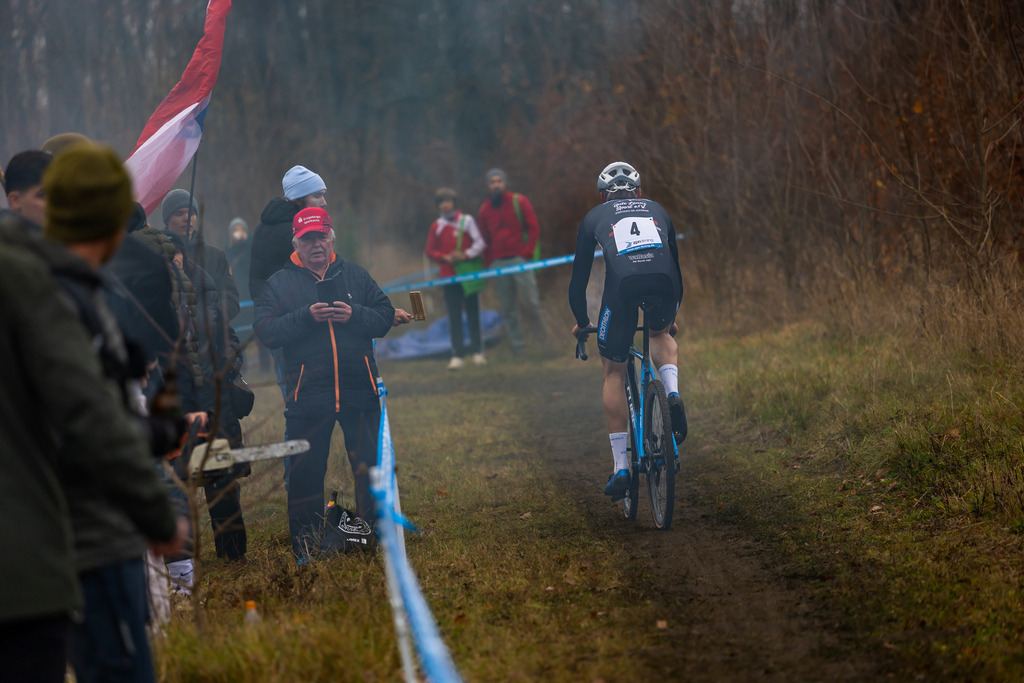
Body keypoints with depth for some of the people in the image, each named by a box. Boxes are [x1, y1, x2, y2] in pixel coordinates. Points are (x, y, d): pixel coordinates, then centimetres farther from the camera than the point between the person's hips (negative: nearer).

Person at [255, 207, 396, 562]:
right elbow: (265, 330, -7)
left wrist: (354, 315, -12)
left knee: (370, 467, 6)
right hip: (307, 395, -1)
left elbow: (385, 316, 6)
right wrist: (306, 316, -19)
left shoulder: (354, 275, 11)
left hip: (359, 390, 2)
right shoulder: (279, 283, 4)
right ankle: (305, 548, 15)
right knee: (306, 472, 4)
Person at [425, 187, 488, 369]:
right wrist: (445, 257, -8)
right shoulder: (436, 227, 7)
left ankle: (477, 351, 11)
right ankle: (458, 355, -1)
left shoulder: (467, 220, 1)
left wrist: (465, 255, -15)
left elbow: (480, 243, -1)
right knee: (454, 316, -2)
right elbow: (430, 252, 9)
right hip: (449, 276, 1)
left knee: (473, 313, 3)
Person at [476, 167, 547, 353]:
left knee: (528, 299, -11)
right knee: (508, 308, 1)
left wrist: (528, 252, -10)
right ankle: (517, 343, 8)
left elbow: (534, 228, 1)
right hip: (498, 263, 3)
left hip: (520, 259, -3)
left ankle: (538, 317, 22)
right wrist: (488, 261, 6)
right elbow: (484, 238, 16)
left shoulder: (519, 202, 4)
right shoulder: (485, 209, 12)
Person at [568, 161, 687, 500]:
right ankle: (672, 393, 6)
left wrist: (581, 322, 46)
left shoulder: (595, 217, 30)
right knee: (661, 334, 36)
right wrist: (673, 313, 56)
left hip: (623, 282, -2)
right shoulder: (657, 210, 35)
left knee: (614, 371, 15)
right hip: (663, 281, 2)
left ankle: (620, 466, 10)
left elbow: (579, 276, 31)